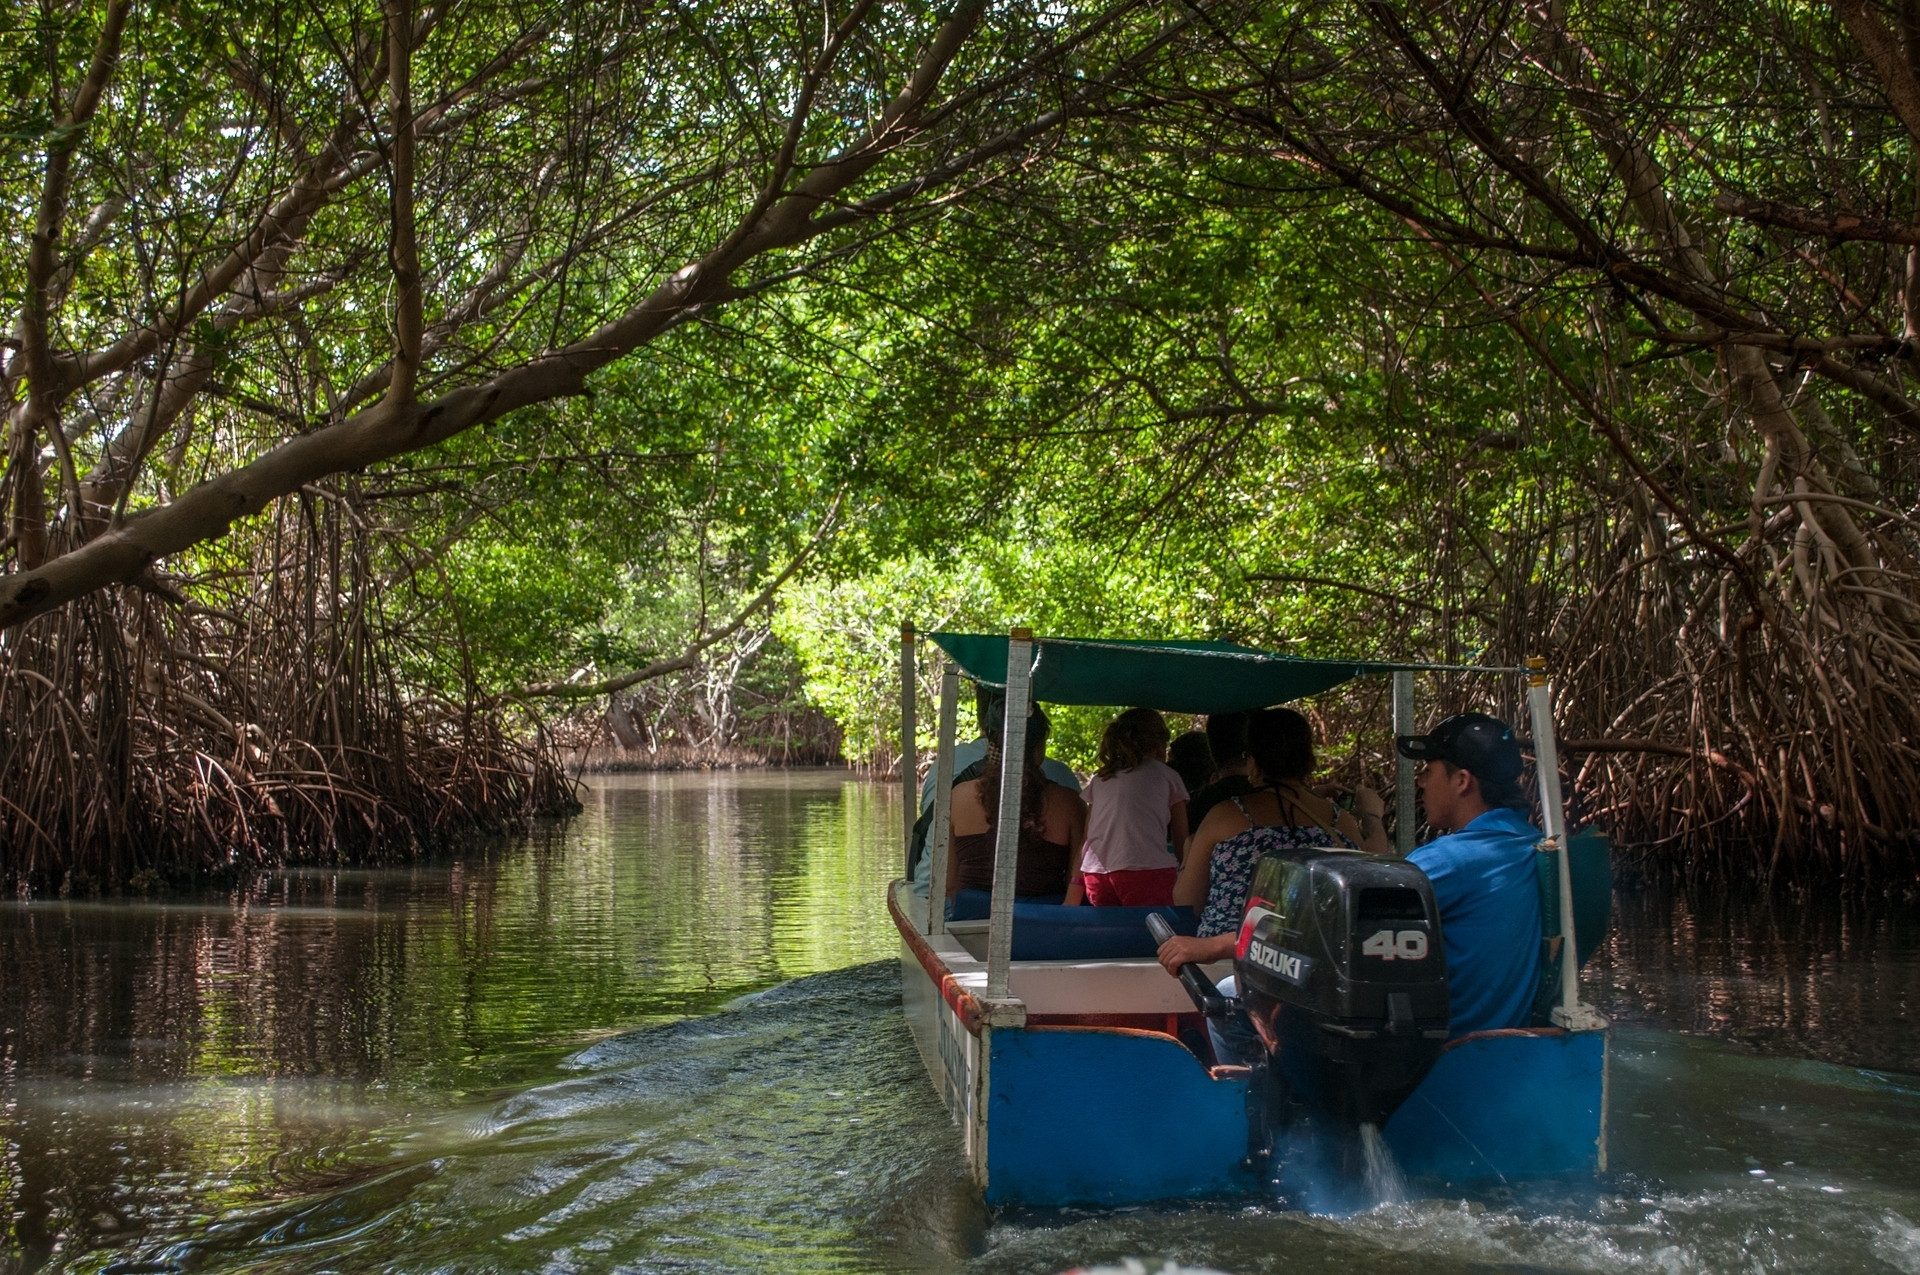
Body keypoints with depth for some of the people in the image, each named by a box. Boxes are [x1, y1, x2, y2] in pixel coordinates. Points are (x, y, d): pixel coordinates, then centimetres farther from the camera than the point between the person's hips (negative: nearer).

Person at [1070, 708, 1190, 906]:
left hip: (1095, 875, 4)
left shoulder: (1098, 779, 21)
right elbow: (1181, 840, 12)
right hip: (1146, 871, -4)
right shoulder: (1166, 775, 11)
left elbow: (1084, 839, 16)